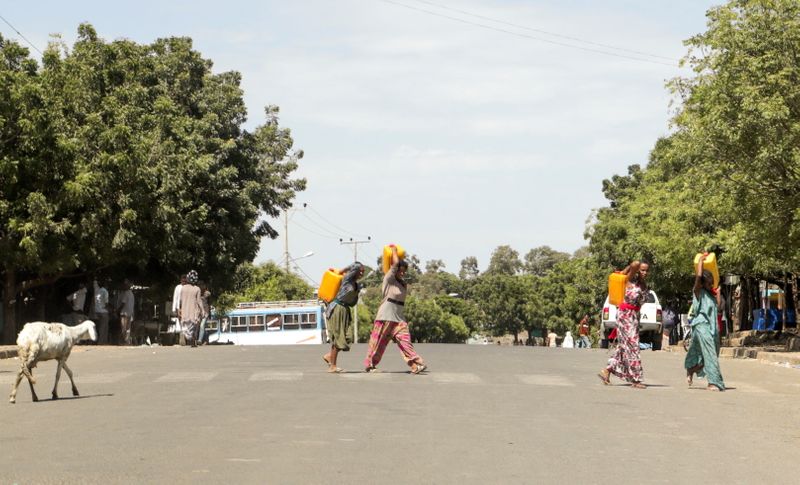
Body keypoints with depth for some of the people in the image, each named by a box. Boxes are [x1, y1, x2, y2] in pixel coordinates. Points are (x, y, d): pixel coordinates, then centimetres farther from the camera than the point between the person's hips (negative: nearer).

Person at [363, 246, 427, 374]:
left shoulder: (404, 284, 15)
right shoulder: (389, 279, -6)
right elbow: (395, 263, -14)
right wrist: (394, 250, -3)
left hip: (399, 317, 5)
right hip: (386, 316, -5)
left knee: (405, 340, -7)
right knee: (378, 342, 1)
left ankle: (416, 365, -18)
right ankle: (369, 365, 13)